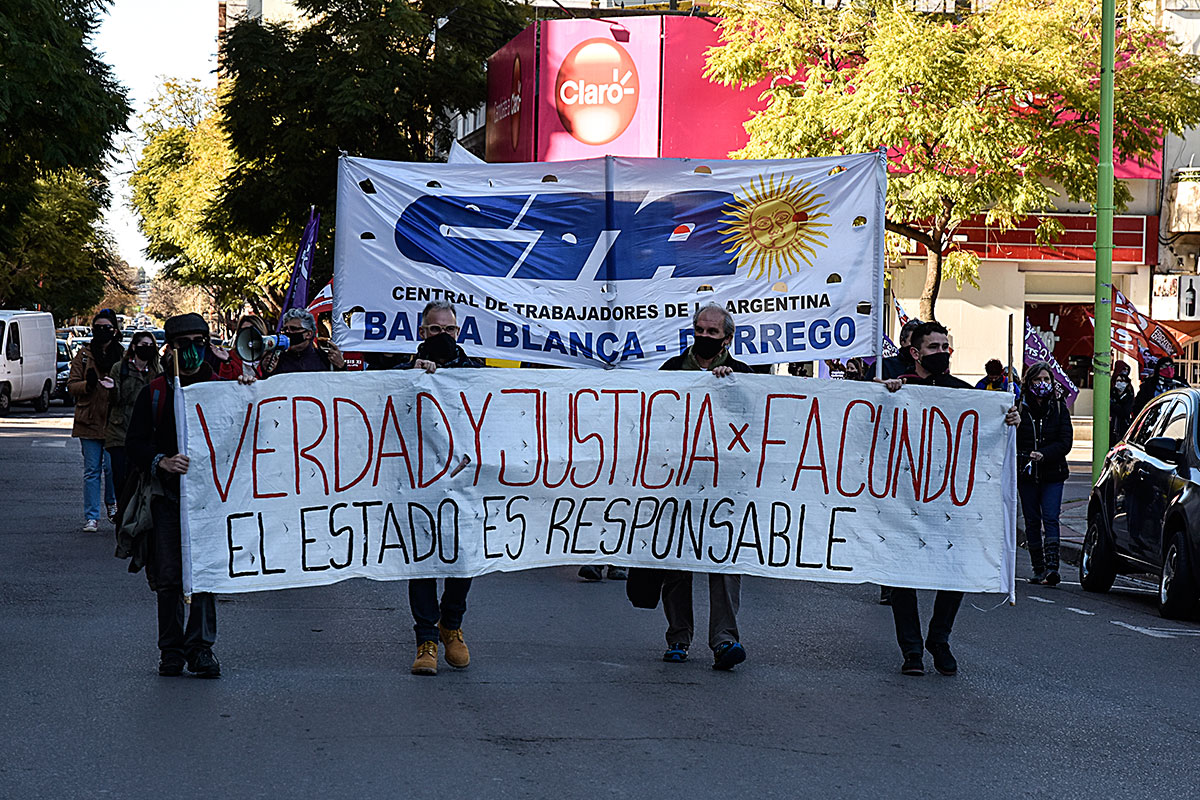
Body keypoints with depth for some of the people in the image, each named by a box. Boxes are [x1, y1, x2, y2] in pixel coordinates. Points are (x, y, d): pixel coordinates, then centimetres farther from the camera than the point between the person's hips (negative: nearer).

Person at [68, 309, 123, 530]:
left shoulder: (123, 356, 6)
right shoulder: (83, 355, 9)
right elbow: (72, 385, 5)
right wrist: (88, 384, -16)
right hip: (90, 421, 1)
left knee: (112, 467, -6)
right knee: (92, 470, 1)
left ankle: (112, 504, 22)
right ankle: (91, 517, 5)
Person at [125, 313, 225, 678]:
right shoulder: (154, 393, 6)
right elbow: (135, 444, 2)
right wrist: (162, 462, -17)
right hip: (168, 496, 0)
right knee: (169, 577, 0)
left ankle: (200, 648, 5)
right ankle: (171, 651, 10)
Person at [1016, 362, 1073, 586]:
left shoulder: (1059, 408, 5)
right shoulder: (1020, 408, 3)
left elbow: (1065, 442, -2)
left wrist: (1043, 454, -17)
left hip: (1052, 475, -1)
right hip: (1026, 474, 1)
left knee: (1050, 519, -13)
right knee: (1032, 521, 4)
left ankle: (1052, 566, -22)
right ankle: (1039, 569, 10)